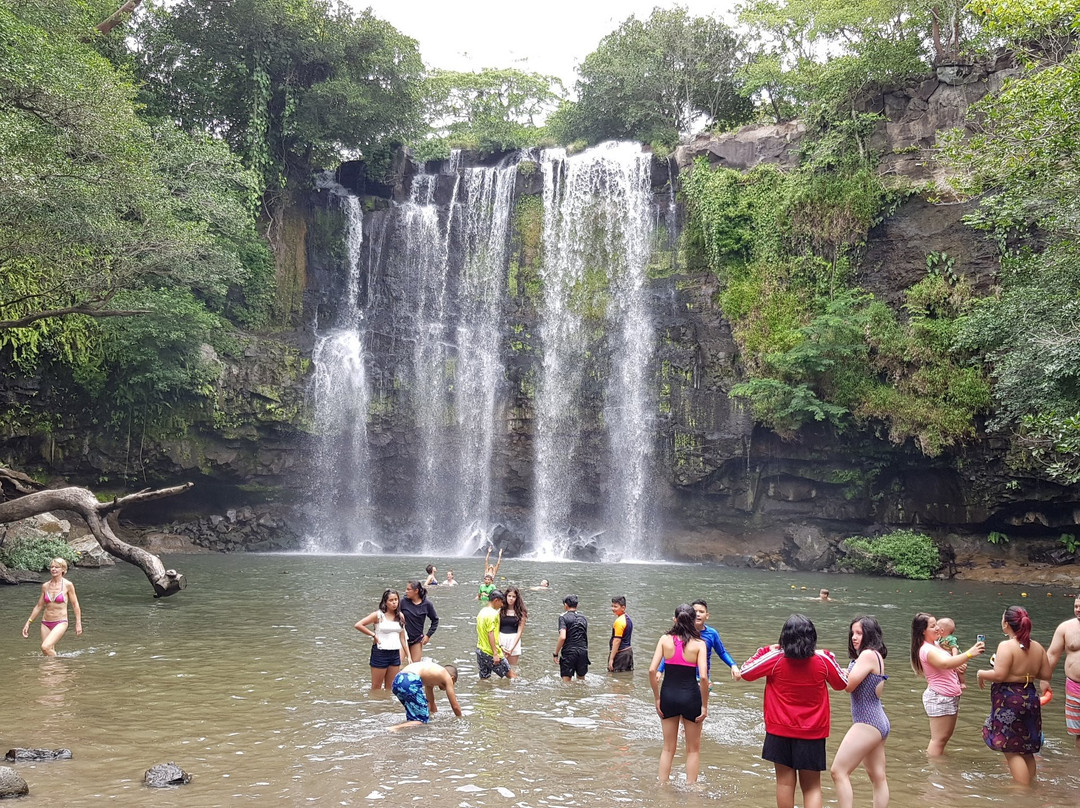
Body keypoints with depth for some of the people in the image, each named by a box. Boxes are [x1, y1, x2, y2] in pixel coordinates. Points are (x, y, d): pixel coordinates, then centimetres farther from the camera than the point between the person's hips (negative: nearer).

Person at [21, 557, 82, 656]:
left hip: (60, 623, -5)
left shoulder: (67, 585, -5)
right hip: (46, 623, 5)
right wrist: (28, 622, 14)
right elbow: (39, 606, 16)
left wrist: (78, 623, -4)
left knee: (45, 647, -22)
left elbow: (75, 605, 0)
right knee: (50, 653, 5)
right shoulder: (45, 586, 6)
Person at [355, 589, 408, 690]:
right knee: (376, 687, 3)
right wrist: (373, 635, -10)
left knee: (390, 688, 11)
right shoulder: (378, 615, -8)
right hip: (380, 652, -5)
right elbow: (358, 625, -13)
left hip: (395, 653, 5)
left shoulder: (400, 616, 7)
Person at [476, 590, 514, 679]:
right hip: (490, 652, -9)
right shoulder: (492, 613, -16)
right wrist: (495, 654, -22)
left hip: (480, 651, 9)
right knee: (510, 675, 1)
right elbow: (490, 634, -21)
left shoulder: (482, 611, 12)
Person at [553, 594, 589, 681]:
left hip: (569, 652, -5)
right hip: (583, 651, 5)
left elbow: (562, 637, -17)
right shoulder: (584, 618, 12)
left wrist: (556, 653, -11)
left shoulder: (563, 617, -7)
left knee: (566, 680, -3)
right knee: (581, 679, 19)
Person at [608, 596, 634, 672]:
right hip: (628, 651, 10)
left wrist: (611, 658, -20)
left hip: (620, 653, -10)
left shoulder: (619, 621, -18)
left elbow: (617, 641, -21)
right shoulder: (628, 619, 11)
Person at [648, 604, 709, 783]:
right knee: (693, 749, 16)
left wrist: (657, 698, -1)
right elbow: (703, 677, -17)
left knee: (668, 748, 18)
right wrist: (704, 705, -6)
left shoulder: (665, 640, -4)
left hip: (668, 694, 2)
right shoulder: (699, 644, -9)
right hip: (690, 695, -2)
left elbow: (652, 670, -10)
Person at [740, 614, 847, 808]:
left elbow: (746, 672, -1)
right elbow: (842, 684, 8)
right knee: (812, 787, 8)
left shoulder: (775, 658, -13)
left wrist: (765, 652, 8)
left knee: (785, 782, 11)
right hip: (812, 734, 0)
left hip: (780, 732, 0)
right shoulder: (823, 660, -10)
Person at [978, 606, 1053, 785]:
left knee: (1012, 751, 0)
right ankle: (1030, 786, 29)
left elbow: (999, 675, -23)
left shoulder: (1006, 646, -18)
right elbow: (1047, 675, 7)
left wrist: (981, 674, -6)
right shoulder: (1037, 647, 3)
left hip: (1009, 700, -7)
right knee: (1027, 750, 19)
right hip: (1031, 699, 8)